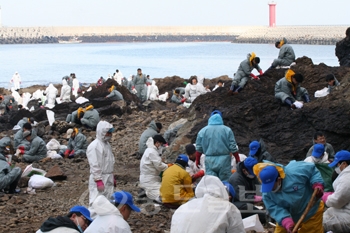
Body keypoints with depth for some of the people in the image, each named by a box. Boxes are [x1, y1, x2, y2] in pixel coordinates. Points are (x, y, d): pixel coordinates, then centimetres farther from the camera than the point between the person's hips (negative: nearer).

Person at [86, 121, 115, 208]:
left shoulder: (107, 144, 14)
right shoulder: (94, 146, -16)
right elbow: (94, 165, -19)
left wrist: (112, 177, 22)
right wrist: (98, 180, -22)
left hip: (108, 179, 9)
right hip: (99, 179, -9)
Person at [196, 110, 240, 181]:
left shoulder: (203, 131, 2)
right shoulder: (227, 130, -2)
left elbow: (199, 149, 7)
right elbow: (233, 148, -2)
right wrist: (238, 160, 9)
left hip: (210, 161, 1)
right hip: (224, 160, -1)